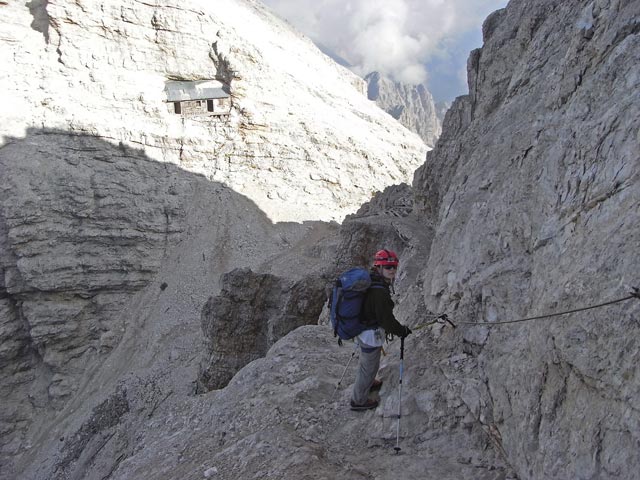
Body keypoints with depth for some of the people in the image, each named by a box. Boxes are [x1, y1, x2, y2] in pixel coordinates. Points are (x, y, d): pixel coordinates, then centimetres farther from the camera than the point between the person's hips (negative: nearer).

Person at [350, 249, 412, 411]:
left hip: (361, 329, 9)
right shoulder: (380, 292, -32)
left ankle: (368, 384, 57)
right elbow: (386, 318, -26)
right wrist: (402, 331, -9)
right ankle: (359, 400, 30)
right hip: (372, 335, -9)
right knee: (369, 366, 11)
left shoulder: (369, 281, -1)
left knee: (366, 361, 32)